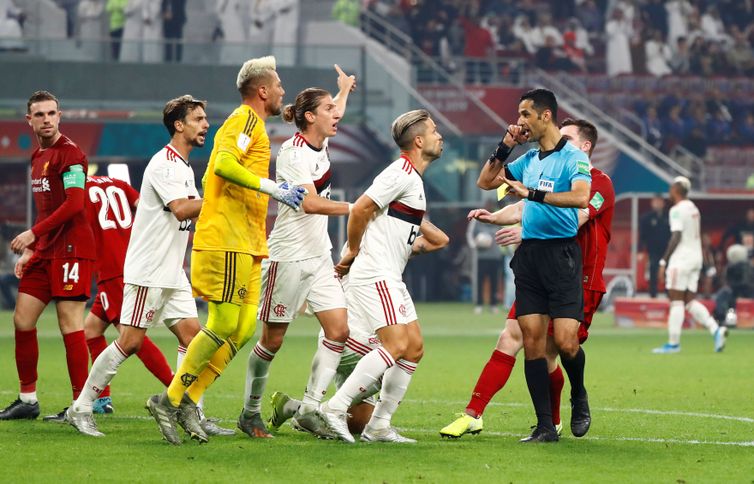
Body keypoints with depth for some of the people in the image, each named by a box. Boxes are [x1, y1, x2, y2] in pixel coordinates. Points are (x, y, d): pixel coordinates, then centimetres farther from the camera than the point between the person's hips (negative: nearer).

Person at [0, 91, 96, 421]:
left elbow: (73, 204, -19)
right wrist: (31, 250, 16)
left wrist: (33, 233, -19)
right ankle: (28, 400, 14)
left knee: (70, 324, -9)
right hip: (45, 251, 9)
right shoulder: (38, 157, 18)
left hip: (71, 248, -9)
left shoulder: (69, 154, -10)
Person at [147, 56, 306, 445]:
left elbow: (214, 174, 26)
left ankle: (188, 400, 5)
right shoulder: (247, 120, -7)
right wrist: (272, 188, -22)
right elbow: (223, 164, -23)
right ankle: (171, 400, -4)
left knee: (244, 329, 4)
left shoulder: (247, 122, 23)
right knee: (224, 326, -10)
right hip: (228, 241, -10)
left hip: (245, 245, 10)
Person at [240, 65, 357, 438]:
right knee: (273, 338, 1)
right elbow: (310, 203, -27)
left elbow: (334, 114, 35)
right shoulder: (293, 151, -16)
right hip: (288, 256, -8)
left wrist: (344, 88, 49)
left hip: (319, 256, 8)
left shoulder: (321, 145, 9)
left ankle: (309, 410, -2)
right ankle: (250, 413, 14)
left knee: (338, 329, -4)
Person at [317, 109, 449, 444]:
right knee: (396, 345, -19)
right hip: (375, 275, -10)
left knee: (414, 347, 6)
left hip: (390, 278, 10)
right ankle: (336, 407, -20)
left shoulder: (414, 179, 19)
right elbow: (360, 208, -18)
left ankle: (379, 426, 8)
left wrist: (431, 238, 24)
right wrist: (353, 251, -8)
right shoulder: (402, 173, -13)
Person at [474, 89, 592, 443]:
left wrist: (531, 193, -25)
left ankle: (579, 398, 18)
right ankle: (545, 425, 1)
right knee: (532, 339, -1)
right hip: (528, 253, 6)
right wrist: (504, 147, 10)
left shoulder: (573, 157, -5)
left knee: (565, 341, -12)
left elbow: (580, 197, -22)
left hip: (561, 253, -6)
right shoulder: (528, 160, 16)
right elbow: (485, 182, 23)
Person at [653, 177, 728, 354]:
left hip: (681, 259, -8)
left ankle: (673, 343, -6)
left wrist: (664, 263, -16)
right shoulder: (693, 208, 16)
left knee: (676, 300, -6)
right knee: (690, 301, 9)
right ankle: (716, 329, -7)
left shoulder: (677, 210, -11)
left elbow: (676, 237, -18)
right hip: (696, 258, 8)